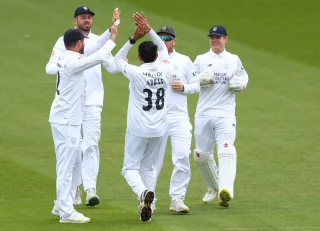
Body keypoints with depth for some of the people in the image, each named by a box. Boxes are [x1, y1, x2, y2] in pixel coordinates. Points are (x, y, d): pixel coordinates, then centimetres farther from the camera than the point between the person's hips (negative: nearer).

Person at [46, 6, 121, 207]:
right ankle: (74, 188, 14)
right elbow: (50, 67, -5)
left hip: (92, 102, 1)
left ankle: (91, 189, -15)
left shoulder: (99, 41, 10)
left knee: (91, 145, -9)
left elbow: (111, 67, 7)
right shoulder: (64, 41, 3)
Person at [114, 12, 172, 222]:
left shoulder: (136, 73, -14)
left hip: (138, 129, -4)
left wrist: (134, 38, -4)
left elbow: (118, 59, 3)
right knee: (149, 167, 18)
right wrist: (149, 30, 6)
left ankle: (143, 192, -26)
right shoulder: (165, 71, -3)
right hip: (158, 129, 4)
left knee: (131, 167, 3)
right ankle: (148, 207, 13)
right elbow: (162, 47, 14)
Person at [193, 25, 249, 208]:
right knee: (201, 155, 5)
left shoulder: (234, 60, 11)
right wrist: (201, 81, -15)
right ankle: (213, 188, 27)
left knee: (226, 151, -20)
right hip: (203, 114, 2)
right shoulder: (201, 60, 10)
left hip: (225, 114, -2)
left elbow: (243, 78, 21)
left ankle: (226, 190, -35)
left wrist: (239, 84, -2)